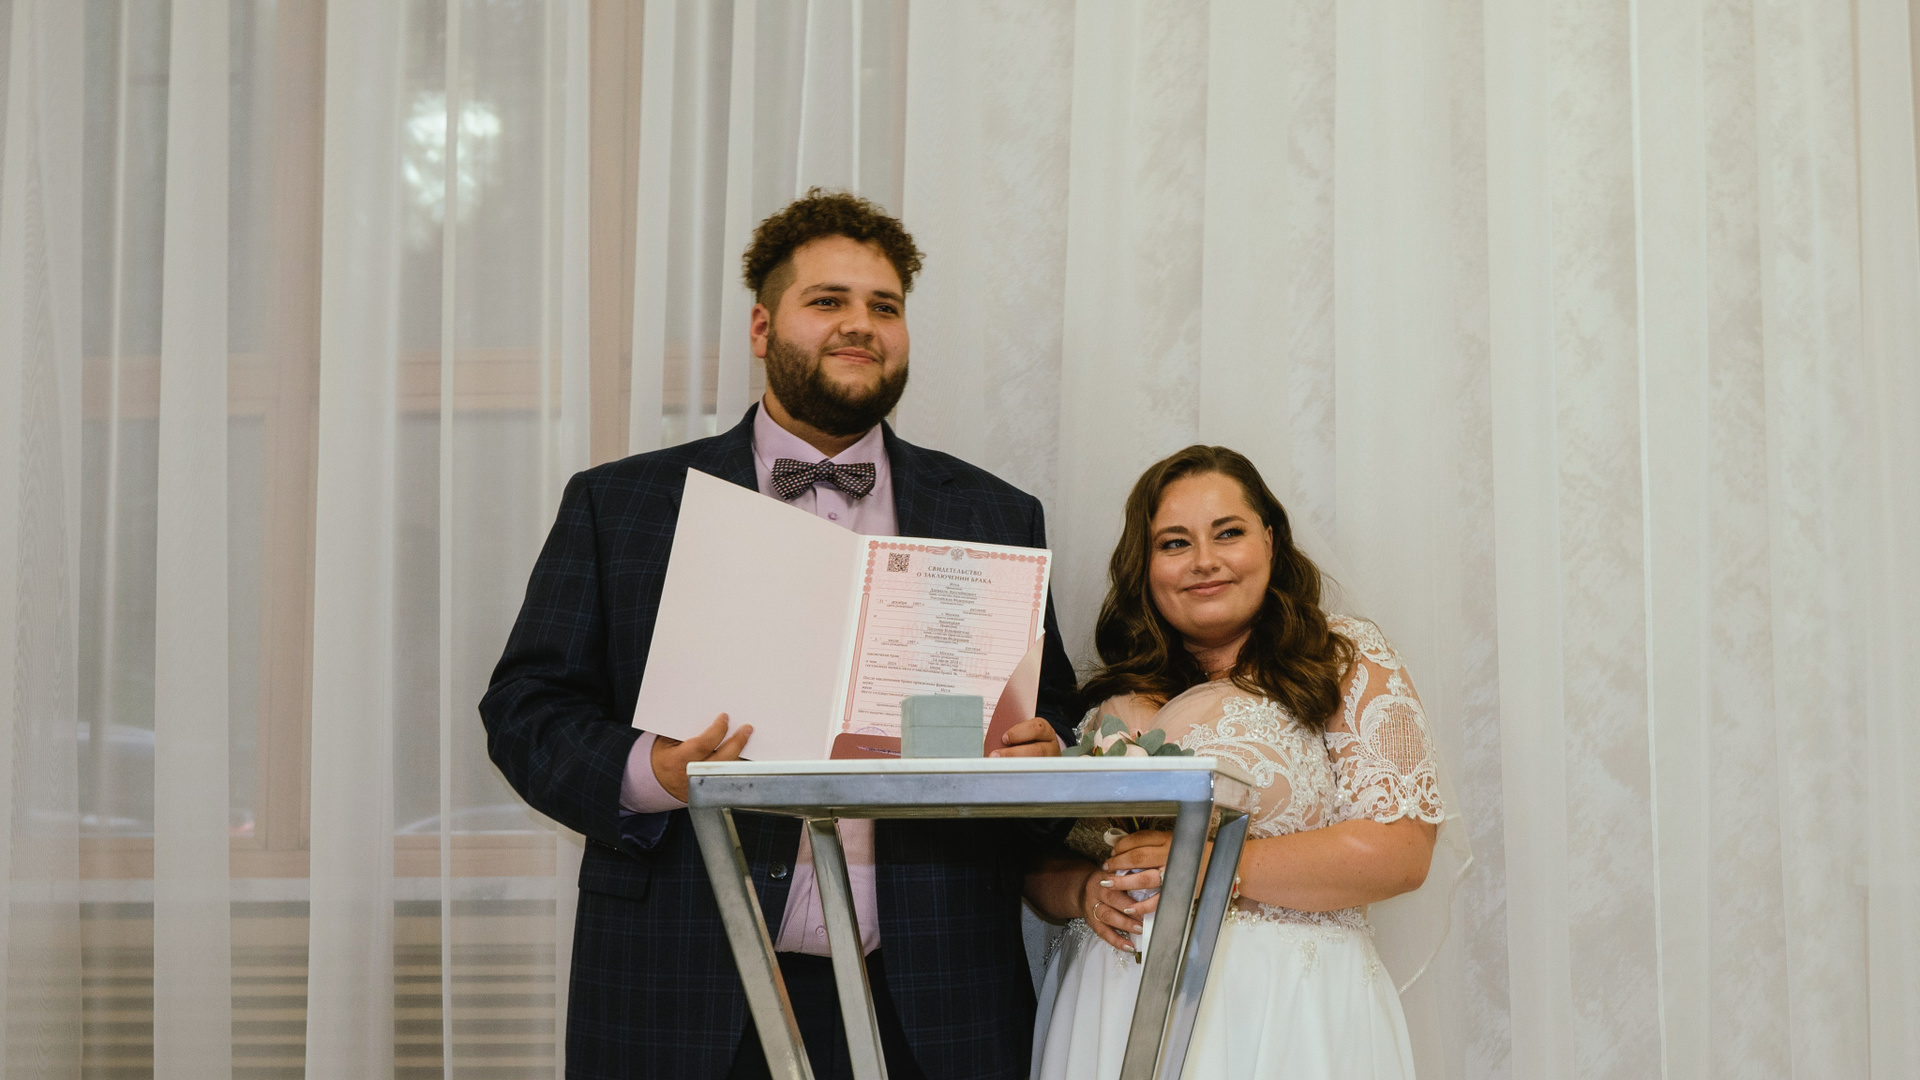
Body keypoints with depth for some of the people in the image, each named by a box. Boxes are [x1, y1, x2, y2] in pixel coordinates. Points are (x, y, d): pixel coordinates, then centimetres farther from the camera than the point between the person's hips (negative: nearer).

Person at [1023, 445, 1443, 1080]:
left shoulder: (1344, 661, 1)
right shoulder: (1114, 699, 10)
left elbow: (1399, 851, -11)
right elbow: (1040, 867, 12)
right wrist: (1087, 892, -10)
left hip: (1282, 1021, -3)